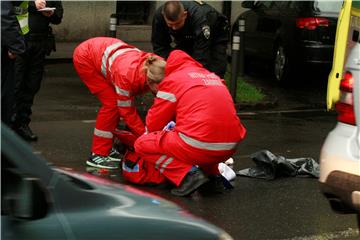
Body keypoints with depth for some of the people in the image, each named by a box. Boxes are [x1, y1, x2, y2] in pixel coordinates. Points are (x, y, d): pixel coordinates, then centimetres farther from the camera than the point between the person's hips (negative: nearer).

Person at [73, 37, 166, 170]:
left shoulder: (154, 68, -21)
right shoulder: (126, 74, -40)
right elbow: (127, 111, -28)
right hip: (85, 57, -7)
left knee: (118, 103, 0)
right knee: (112, 103, -14)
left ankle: (107, 147, 12)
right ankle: (98, 155, -8)